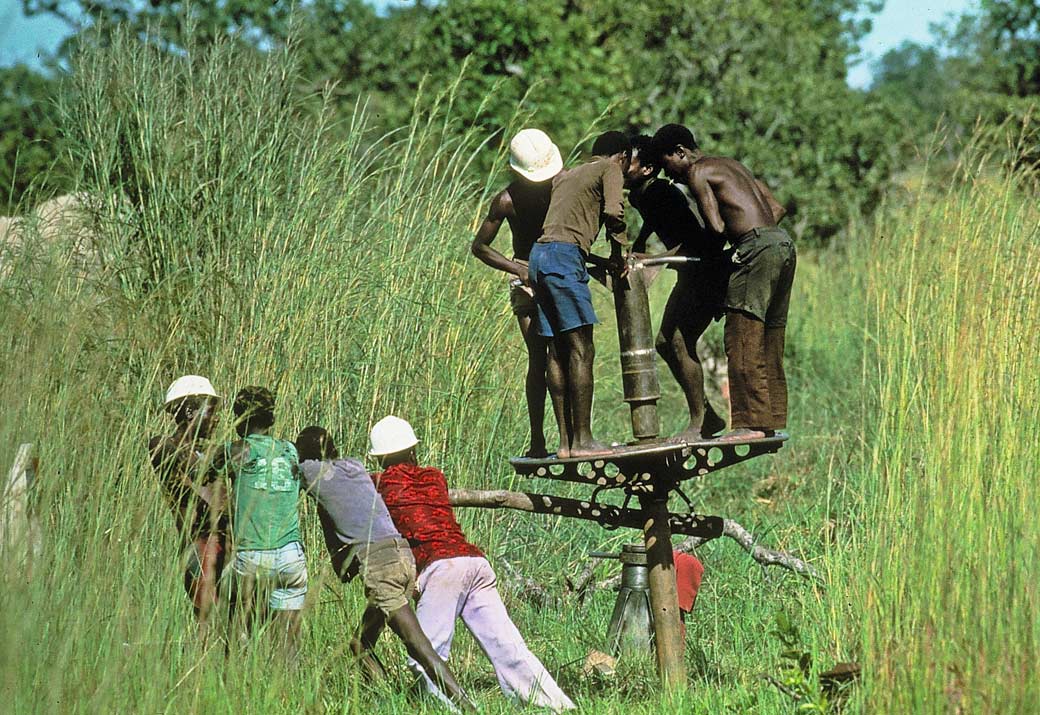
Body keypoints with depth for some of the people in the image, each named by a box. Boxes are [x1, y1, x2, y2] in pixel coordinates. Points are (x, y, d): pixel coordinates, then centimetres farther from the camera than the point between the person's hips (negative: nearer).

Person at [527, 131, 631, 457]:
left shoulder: (566, 175, 29)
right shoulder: (610, 170, 6)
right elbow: (613, 211, -12)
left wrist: (600, 261, 30)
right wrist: (617, 253, 2)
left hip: (539, 255, 8)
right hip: (564, 258, -8)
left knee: (560, 355, 8)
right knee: (581, 351, -9)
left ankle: (566, 442, 6)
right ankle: (582, 440, -13)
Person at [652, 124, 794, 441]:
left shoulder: (696, 172, 0)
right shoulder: (731, 164, 26)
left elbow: (717, 227, -9)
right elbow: (776, 207, 24)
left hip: (758, 246, -9)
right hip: (783, 242, 9)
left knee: (742, 341, -8)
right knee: (769, 341, 12)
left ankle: (750, 422, -12)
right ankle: (771, 420, 14)